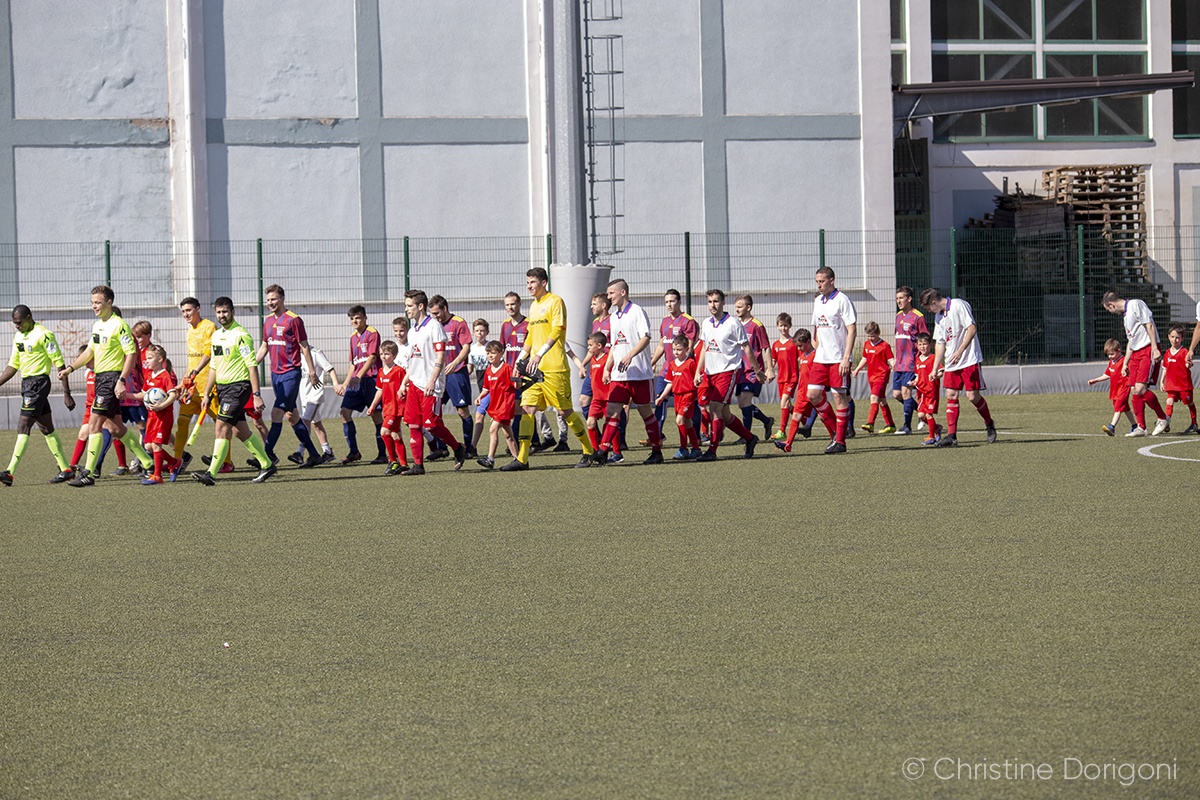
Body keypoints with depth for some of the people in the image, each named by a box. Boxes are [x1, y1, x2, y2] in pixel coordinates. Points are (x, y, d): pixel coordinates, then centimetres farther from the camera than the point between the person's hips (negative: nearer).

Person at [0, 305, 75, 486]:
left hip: (38, 382, -9)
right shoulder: (18, 337, 13)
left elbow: (59, 364, -12)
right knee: (47, 429, 11)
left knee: (23, 427, -13)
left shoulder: (44, 335, -12)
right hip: (26, 383, 9)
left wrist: (67, 394, -14)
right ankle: (65, 469, 17)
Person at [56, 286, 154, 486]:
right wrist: (70, 368, 18)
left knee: (95, 424, -11)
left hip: (112, 378, -9)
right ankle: (148, 463, 20)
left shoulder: (119, 325, -12)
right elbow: (90, 351, 25)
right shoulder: (97, 325, 14)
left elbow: (131, 354, -15)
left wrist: (121, 381, -21)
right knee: (115, 428, 11)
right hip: (100, 378, 9)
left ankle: (88, 473, -10)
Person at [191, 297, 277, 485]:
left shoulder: (240, 335, -12)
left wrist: (256, 395, -19)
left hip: (238, 386, -8)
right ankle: (267, 465, 22)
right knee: (240, 430, 10)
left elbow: (252, 366, -15)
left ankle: (212, 473, -18)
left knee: (222, 427, -14)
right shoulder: (216, 336, 13)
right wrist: (206, 394, 17)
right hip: (222, 387, 8)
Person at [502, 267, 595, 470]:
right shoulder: (533, 306, 19)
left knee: (565, 411, -3)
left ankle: (589, 452, 12)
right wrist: (520, 360, 21)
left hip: (554, 368, -8)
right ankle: (522, 458, -5)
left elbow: (557, 331, -16)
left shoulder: (555, 301, -6)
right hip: (534, 368, 8)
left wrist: (539, 355, -25)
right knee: (527, 408, -3)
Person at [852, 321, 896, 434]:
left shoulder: (885, 346, -8)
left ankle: (870, 424, -28)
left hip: (881, 375, -8)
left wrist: (895, 365, -29)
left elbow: (891, 360, -9)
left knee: (874, 397, -21)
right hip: (871, 376, 8)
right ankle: (890, 425, 19)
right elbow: (864, 359, 23)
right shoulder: (866, 344, 12)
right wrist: (857, 369, 14)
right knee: (882, 401, 12)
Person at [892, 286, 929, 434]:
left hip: (911, 361, -8)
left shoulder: (918, 317, -9)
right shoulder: (899, 316, 15)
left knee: (905, 391, -11)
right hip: (899, 363, 8)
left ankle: (907, 426, -4)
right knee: (896, 394, 6)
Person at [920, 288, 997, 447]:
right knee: (951, 395, -1)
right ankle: (951, 435, -3)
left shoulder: (959, 305, -10)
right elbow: (940, 343, 19)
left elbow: (972, 328, -17)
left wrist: (960, 351, -22)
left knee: (972, 395, -8)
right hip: (951, 363, 8)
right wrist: (935, 368, 15)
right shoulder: (939, 317, 15)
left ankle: (990, 425, 16)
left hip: (970, 360, -8)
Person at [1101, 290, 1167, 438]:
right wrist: (1125, 363, 24)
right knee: (1134, 391, 2)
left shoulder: (1135, 305, -6)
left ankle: (1163, 418, -4)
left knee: (1140, 389, -19)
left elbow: (1149, 325, -14)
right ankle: (1141, 428, 6)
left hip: (1148, 350, -9)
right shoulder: (1125, 314, 22)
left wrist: (1155, 348, -22)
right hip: (1136, 353, 9)